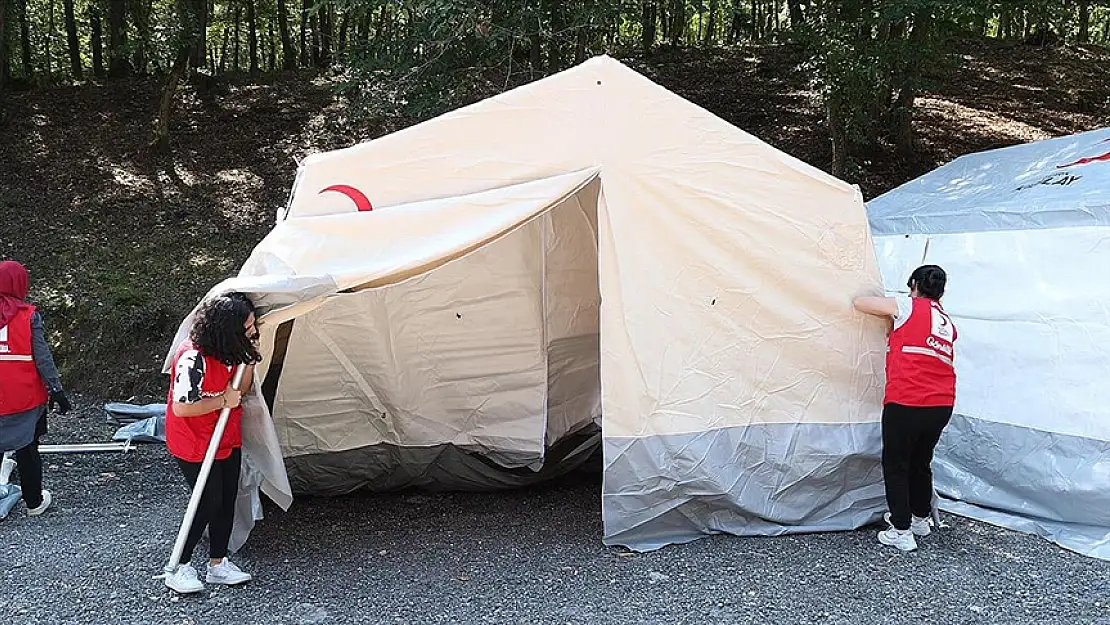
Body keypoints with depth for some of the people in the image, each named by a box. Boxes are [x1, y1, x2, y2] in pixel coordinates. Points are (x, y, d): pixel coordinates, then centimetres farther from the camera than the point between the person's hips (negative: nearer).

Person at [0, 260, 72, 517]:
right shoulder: (29, 315, -10)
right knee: (27, 449, 12)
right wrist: (56, 390, -4)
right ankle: (34, 502, 23)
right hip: (26, 398, -2)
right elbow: (42, 357, -10)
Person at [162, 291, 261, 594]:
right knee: (209, 503, -4)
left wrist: (249, 360, -10)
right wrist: (223, 401, -24)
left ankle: (218, 564, 23)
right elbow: (181, 408, -30)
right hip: (195, 445, -8)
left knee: (227, 500, 10)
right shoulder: (194, 359, -30)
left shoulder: (229, 351, -3)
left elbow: (240, 389, 7)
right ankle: (179, 568, 12)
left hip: (227, 440, 8)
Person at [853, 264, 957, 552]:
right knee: (921, 462, 24)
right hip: (942, 406, 7)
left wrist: (889, 315, 21)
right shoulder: (949, 324, 18)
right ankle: (920, 518, 39)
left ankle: (901, 531, 8)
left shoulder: (908, 306, -2)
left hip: (905, 404, -7)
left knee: (896, 465, 6)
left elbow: (859, 303, 4)